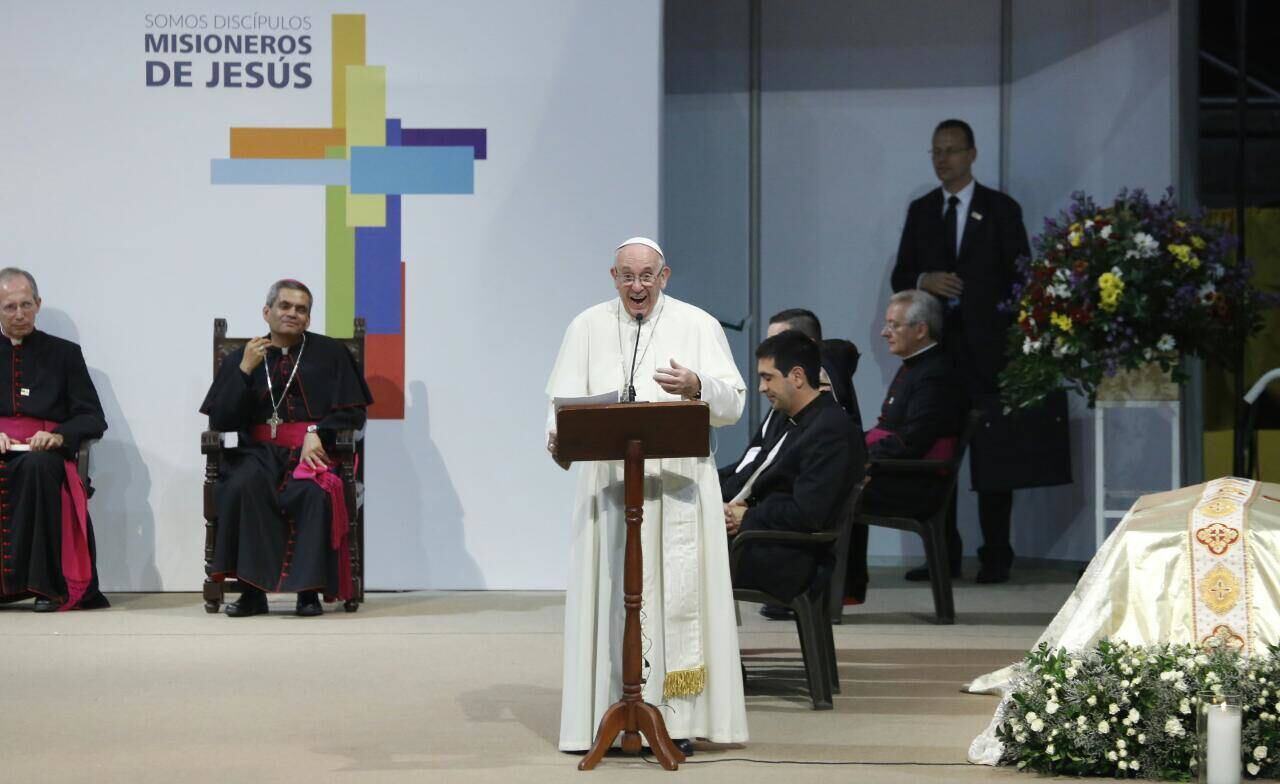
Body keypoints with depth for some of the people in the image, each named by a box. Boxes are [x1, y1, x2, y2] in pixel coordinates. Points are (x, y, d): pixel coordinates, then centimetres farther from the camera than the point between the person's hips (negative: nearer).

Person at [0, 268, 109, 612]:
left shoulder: (63, 354, 15)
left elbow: (94, 419, 8)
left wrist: (59, 436, -13)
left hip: (44, 455, -1)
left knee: (38, 465, -38)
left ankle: (46, 584, -34)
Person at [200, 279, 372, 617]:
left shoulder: (330, 354, 12)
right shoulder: (240, 359, 15)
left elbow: (351, 411, 6)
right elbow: (220, 421, 6)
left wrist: (318, 434, -12)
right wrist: (245, 370, -3)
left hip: (313, 451, -1)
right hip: (259, 452, 1)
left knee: (314, 492, -36)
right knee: (241, 487, -34)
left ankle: (309, 590, -26)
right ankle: (252, 590, -27)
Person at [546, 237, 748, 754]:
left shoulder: (698, 326, 5)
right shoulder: (587, 327, 11)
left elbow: (734, 402, -1)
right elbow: (564, 401, 5)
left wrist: (697, 387, -21)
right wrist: (559, 436, -16)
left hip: (679, 484, -1)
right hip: (608, 485, 1)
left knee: (677, 594, -4)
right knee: (612, 599, -1)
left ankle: (677, 720, -2)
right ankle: (609, 716, 2)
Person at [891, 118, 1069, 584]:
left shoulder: (1001, 210, 3)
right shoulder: (920, 211, 14)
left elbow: (1020, 278, 0)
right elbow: (900, 277, 13)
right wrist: (924, 280, -10)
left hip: (987, 349, -4)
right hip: (935, 348, 4)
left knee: (993, 458, -3)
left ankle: (995, 557, 1)